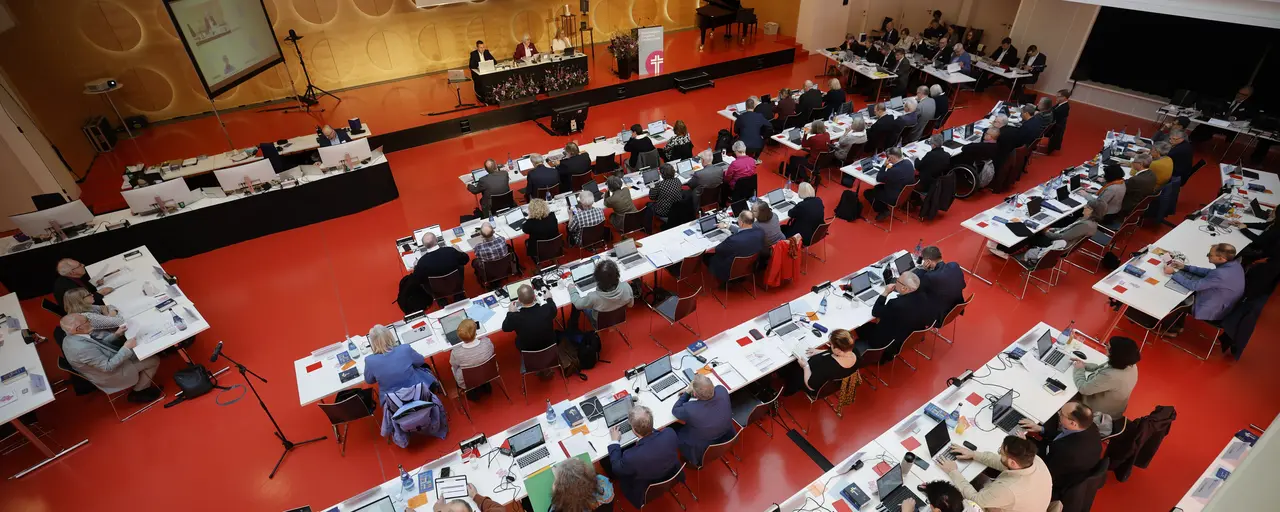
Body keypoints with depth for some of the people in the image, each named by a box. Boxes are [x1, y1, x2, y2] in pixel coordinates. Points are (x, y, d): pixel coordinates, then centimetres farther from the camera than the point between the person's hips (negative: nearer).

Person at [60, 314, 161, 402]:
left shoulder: (71, 338, -6)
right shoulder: (82, 348, -36)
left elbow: (98, 346, 9)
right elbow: (108, 367, -30)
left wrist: (116, 334, 1)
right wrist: (126, 348, -27)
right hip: (110, 375, -9)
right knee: (154, 360, -5)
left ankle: (142, 384, 25)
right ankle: (139, 392, 13)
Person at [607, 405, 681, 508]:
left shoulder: (631, 457, -41)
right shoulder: (670, 433, -31)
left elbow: (616, 468, -15)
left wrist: (615, 441, -4)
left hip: (646, 496, -4)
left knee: (606, 461, 13)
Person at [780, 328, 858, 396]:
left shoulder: (829, 366, -46)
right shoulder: (855, 353, -24)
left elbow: (811, 386, -31)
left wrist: (805, 366, -18)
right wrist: (820, 352, -1)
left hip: (818, 389, -7)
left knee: (789, 368, 17)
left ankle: (787, 391, 46)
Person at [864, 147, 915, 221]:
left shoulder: (894, 170, -36)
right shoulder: (908, 162, -10)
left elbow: (879, 179, -20)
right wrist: (890, 168, -1)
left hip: (895, 198, -9)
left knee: (867, 193, 5)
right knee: (877, 187, 24)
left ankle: (883, 211, 13)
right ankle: (883, 209, 22)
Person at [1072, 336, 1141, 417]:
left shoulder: (1110, 376, -42)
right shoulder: (1130, 365, -15)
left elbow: (1084, 389, -28)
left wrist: (1079, 369, -14)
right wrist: (1084, 364, -1)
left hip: (1100, 413, -7)